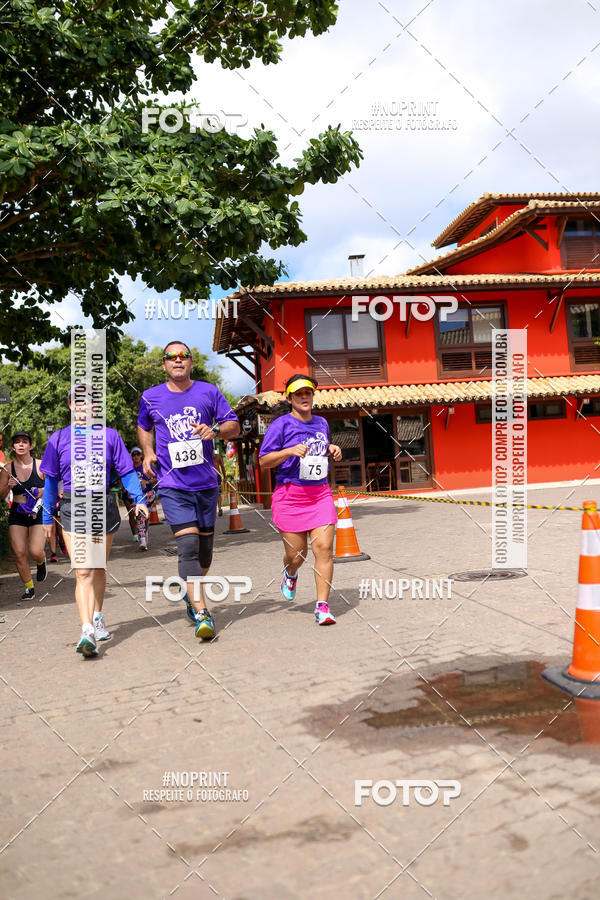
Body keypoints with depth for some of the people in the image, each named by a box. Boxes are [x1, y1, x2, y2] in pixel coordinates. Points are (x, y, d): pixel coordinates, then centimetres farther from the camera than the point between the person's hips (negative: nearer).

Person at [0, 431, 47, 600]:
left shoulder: (41, 466, -4)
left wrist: (43, 491, -15)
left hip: (38, 514, -2)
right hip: (17, 515, 2)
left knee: (35, 552, -14)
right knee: (20, 554, -2)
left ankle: (41, 562, 25)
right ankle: (29, 588, 17)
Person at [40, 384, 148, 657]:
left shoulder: (110, 435, 5)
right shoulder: (59, 438, 6)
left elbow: (126, 471, 5)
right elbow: (51, 480, 10)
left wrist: (138, 499, -9)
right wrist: (47, 516, 10)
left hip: (104, 505, 1)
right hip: (72, 509, -1)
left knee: (98, 569, 15)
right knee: (82, 573, -11)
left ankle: (98, 617, 36)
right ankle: (87, 631, -17)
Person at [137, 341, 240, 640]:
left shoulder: (209, 391, 4)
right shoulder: (150, 397, 5)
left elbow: (234, 426, 5)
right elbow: (143, 427, 24)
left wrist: (215, 430, -16)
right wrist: (148, 453, 6)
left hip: (206, 483, 2)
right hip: (173, 485, -2)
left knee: (204, 546, 11)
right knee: (187, 545, -16)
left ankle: (191, 594, 38)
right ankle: (201, 614, -16)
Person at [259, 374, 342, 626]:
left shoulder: (321, 423, 15)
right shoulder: (281, 424, -3)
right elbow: (263, 461, -6)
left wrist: (332, 450, 10)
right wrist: (290, 451, -19)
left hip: (320, 494, 4)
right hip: (290, 495, -4)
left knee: (324, 547, -10)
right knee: (296, 554, 1)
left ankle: (322, 606, -5)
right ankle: (290, 574, 39)